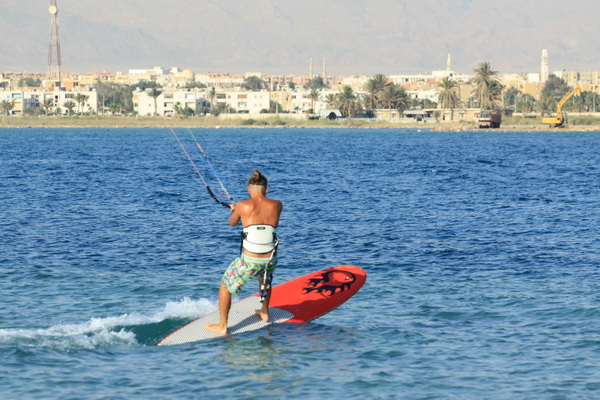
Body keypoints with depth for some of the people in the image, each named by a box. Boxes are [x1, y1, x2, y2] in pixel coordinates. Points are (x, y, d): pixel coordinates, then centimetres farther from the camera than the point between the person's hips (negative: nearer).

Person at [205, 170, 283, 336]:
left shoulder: (243, 206, -8)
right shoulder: (277, 205, -1)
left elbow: (232, 223, 12)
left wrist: (234, 210, 35)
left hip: (249, 261, -4)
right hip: (270, 260, 4)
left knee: (225, 286, 21)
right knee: (265, 277, 40)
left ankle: (222, 327, 25)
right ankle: (265, 313, 53)